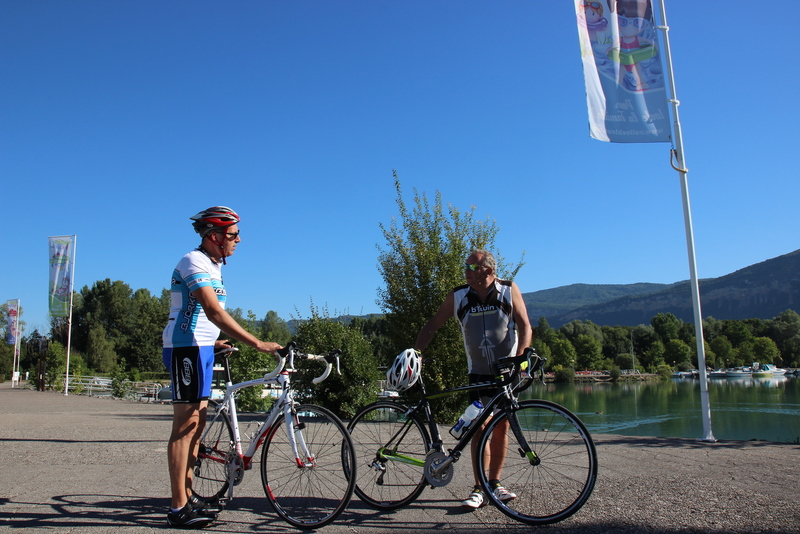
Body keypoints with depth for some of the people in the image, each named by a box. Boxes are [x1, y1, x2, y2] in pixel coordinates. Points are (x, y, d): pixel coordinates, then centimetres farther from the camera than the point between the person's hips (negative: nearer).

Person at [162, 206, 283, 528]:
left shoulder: (213, 266, 16)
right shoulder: (194, 262, -15)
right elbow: (214, 311, -27)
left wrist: (213, 342, 18)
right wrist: (257, 344, -30)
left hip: (201, 349, 10)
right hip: (186, 348, -10)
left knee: (197, 425, 12)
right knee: (185, 425, -7)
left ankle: (188, 497, 20)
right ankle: (179, 508, -1)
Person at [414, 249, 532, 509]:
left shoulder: (509, 290, -7)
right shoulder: (458, 296, -6)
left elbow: (525, 325, -6)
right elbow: (432, 325, 1)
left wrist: (519, 357, -21)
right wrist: (415, 352, -12)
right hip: (479, 373, 0)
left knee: (501, 428, 7)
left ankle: (494, 483, 19)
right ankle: (479, 488, 0)